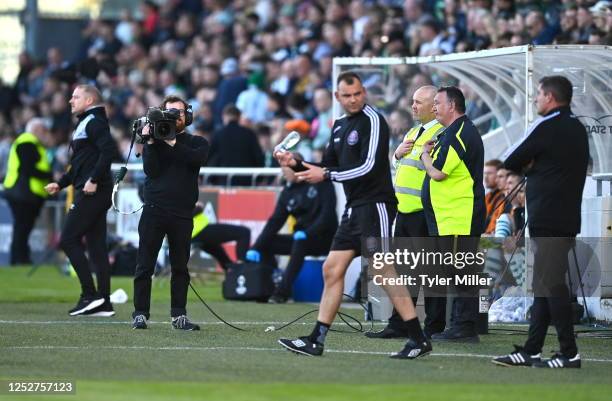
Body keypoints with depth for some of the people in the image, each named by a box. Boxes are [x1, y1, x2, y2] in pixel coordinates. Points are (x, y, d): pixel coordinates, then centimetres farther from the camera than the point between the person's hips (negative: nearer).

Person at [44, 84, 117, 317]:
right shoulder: (86, 124, 22)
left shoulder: (94, 123, -10)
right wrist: (60, 184, 20)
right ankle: (103, 303, 6)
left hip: (92, 193, -10)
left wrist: (94, 180, -25)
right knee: (96, 246, 7)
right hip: (90, 193, 10)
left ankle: (89, 295, -10)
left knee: (69, 240, -9)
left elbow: (108, 149, -25)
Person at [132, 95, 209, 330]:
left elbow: (198, 158, -11)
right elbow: (151, 170, -4)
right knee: (145, 266, -3)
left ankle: (178, 316, 8)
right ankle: (140, 314, 0)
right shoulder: (153, 140, 11)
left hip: (182, 214, 1)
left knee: (180, 267, 4)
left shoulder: (196, 143, 13)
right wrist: (151, 143, -12)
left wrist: (172, 143, -14)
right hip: (154, 211, -1)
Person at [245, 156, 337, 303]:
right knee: (266, 245, -7)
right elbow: (275, 221, 4)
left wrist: (307, 233, -30)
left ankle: (283, 291, -37)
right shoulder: (288, 191, 8)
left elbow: (327, 214, -17)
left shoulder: (321, 183, -8)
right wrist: (256, 247, -7)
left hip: (324, 238, -7)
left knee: (300, 242, -35)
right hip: (301, 239, 7)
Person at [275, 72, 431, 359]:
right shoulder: (339, 126, 15)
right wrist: (296, 164, 5)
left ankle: (418, 340, -9)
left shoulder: (373, 121, -10)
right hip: (354, 208, 9)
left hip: (375, 205, -9)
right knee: (332, 270, 7)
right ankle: (316, 341, 12)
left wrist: (326, 174, -16)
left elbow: (370, 167, -19)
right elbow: (328, 168, 21)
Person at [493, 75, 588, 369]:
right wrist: (532, 166, 6)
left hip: (549, 220, -9)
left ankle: (570, 353, -10)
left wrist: (526, 166, 13)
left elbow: (510, 162, -6)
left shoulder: (547, 127, -12)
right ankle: (531, 350, 14)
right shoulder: (577, 128, 15)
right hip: (567, 219, 9)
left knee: (550, 285, -8)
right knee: (545, 284, 11)